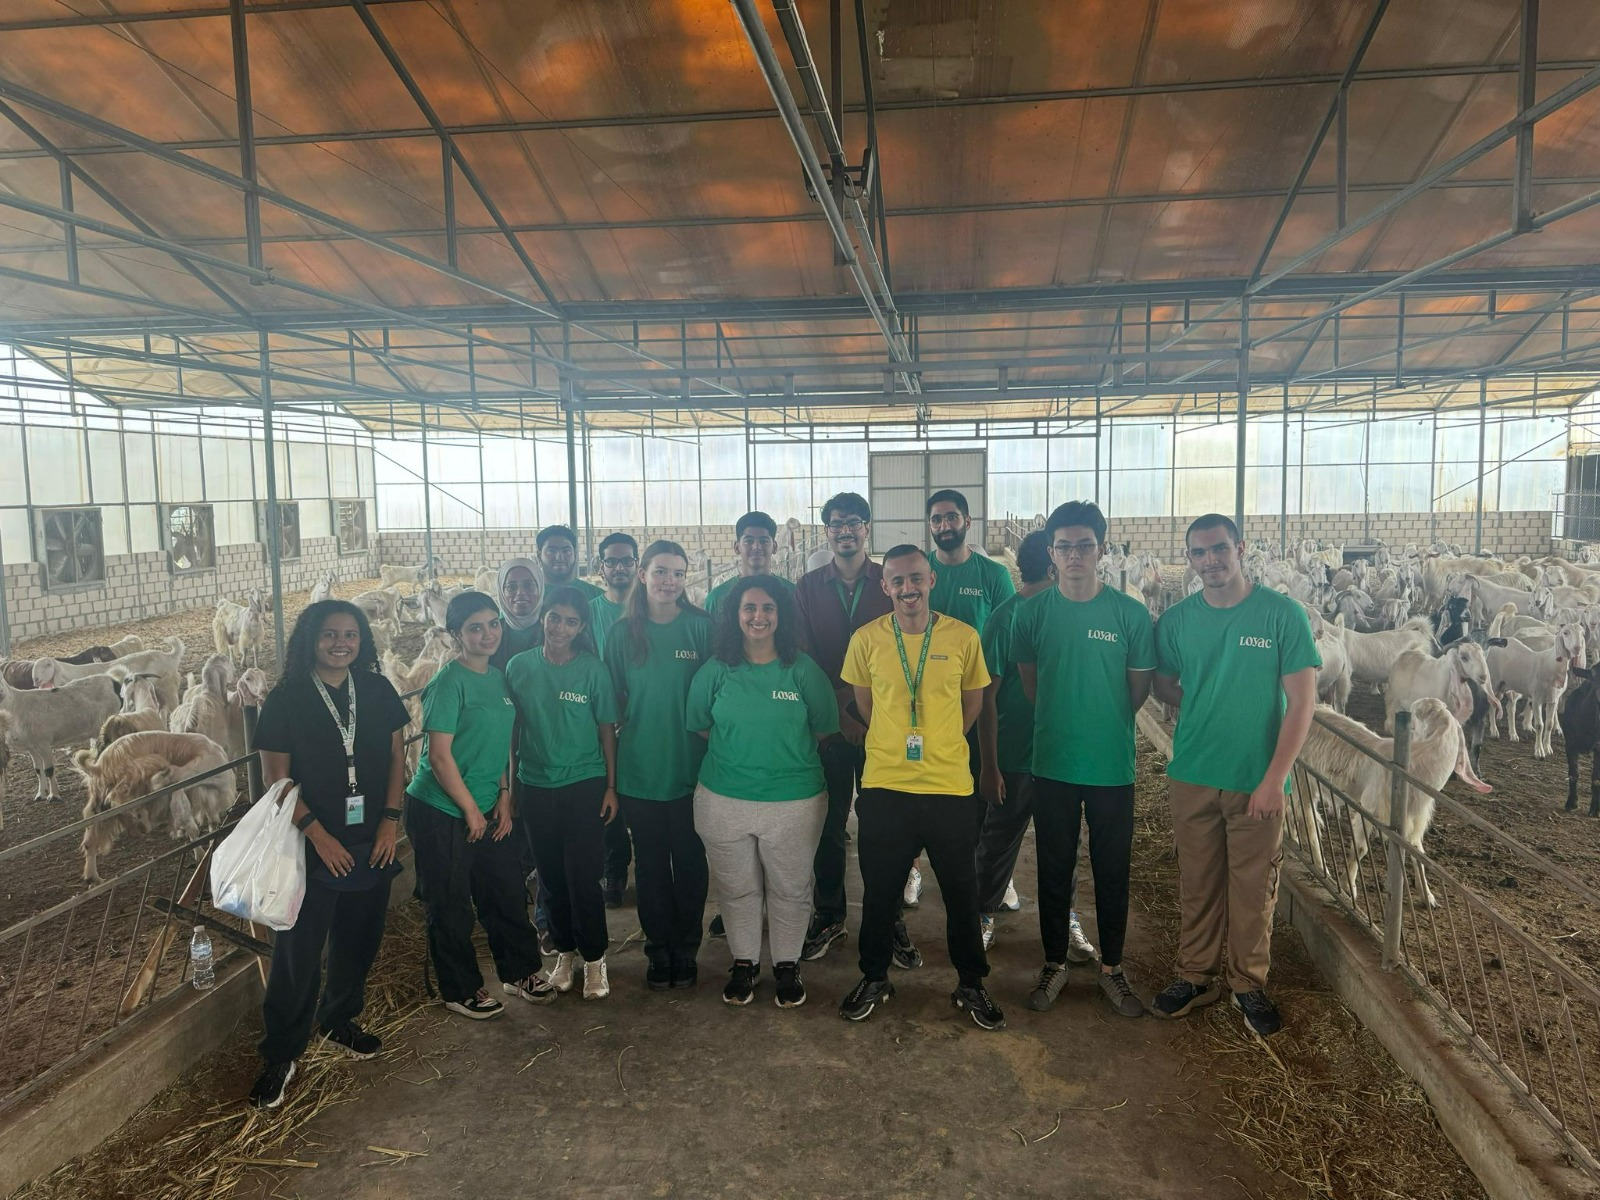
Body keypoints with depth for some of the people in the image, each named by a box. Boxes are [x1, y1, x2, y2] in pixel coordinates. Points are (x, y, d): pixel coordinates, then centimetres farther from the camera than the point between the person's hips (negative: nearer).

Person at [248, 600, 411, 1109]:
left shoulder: (378, 691, 1)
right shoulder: (287, 699, -9)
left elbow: (397, 756, 6)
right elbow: (276, 778, -9)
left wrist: (390, 820, -3)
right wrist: (318, 835, -14)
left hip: (371, 843, 4)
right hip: (312, 846, -4)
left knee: (358, 942, 15)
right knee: (297, 953, 2)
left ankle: (338, 1021, 38)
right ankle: (279, 1057, 17)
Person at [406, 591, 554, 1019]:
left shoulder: (498, 679, 7)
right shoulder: (450, 682, -16)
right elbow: (439, 755, -18)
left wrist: (504, 798, 4)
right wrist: (471, 811, -13)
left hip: (487, 811, 7)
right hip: (441, 812, -7)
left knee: (507, 892, 15)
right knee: (450, 906, 7)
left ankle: (519, 971, 33)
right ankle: (461, 991, 24)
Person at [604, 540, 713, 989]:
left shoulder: (700, 627, -4)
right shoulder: (623, 632, 1)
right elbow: (614, 699, 9)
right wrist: (633, 726, -2)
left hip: (690, 767, -1)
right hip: (639, 767, 1)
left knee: (689, 860, 9)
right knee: (650, 862, 11)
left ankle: (685, 950, 26)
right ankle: (657, 950, 27)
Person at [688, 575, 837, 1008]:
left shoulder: (803, 670, -5)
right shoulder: (715, 671, -2)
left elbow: (824, 728, 4)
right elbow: (700, 726, 9)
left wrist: (786, 752, 2)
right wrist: (738, 752, 4)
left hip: (794, 802, -1)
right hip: (723, 801, 1)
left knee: (790, 891, 11)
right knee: (736, 889, 14)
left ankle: (787, 966, 31)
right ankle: (743, 963, 34)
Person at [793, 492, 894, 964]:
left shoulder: (890, 583, 2)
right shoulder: (808, 587, 5)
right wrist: (837, 713, -8)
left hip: (881, 723, -1)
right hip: (827, 724, 1)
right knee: (828, 823, 8)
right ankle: (828, 916, 24)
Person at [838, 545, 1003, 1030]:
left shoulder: (963, 637, -5)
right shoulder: (866, 639, -4)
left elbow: (973, 701, 9)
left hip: (950, 787, 0)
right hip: (884, 786, 0)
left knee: (961, 892, 12)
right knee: (879, 891, 14)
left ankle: (971, 985, 32)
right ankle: (874, 979, 35)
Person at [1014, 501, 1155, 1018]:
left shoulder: (1130, 613, -6)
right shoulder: (1033, 612, -3)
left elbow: (1139, 687, 4)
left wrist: (1103, 724, 6)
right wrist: (1065, 722, 5)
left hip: (1112, 763, -1)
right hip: (1052, 762, 1)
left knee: (1112, 870, 11)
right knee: (1054, 868, 12)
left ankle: (1111, 968, 29)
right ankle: (1054, 964, 29)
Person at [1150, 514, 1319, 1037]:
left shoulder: (1283, 614, -8)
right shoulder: (1176, 620, 1)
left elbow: (1302, 701, -9)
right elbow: (1162, 685, 15)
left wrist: (1274, 779, -13)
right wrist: (1203, 703, -4)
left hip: (1258, 780, -2)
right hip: (1192, 776, 2)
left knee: (1253, 887, 9)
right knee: (1197, 883, 13)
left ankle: (1249, 983, 28)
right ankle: (1195, 975, 29)